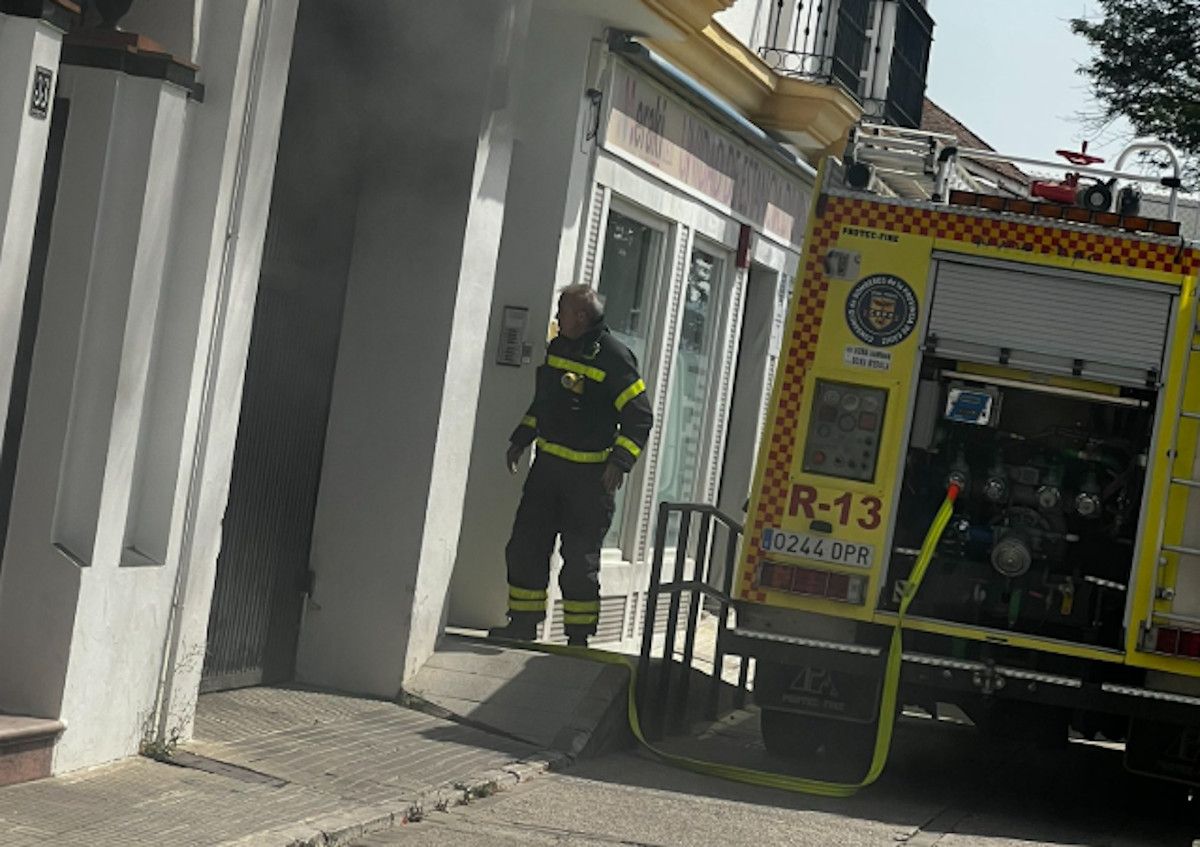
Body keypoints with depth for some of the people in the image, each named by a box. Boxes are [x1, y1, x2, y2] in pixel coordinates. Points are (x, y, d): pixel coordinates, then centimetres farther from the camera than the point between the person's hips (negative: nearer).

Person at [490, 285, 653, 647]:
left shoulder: (614, 357, -12)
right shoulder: (556, 348, 11)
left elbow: (640, 417, -12)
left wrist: (619, 462, -20)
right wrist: (520, 440, 19)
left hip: (590, 476, -7)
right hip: (547, 464, 7)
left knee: (580, 560, -2)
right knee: (525, 548, 6)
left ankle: (578, 637, 7)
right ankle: (523, 623, 16)